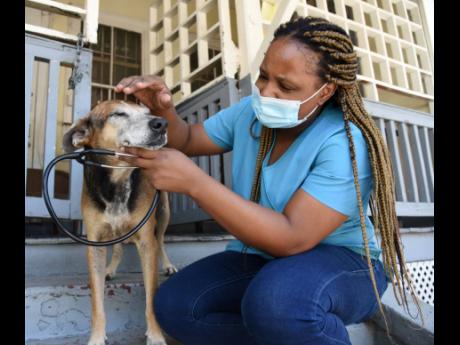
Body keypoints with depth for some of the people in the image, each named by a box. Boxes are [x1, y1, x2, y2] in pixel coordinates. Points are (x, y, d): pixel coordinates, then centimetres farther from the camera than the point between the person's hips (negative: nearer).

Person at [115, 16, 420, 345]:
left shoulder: (345, 145, -24)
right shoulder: (251, 112, -4)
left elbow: (291, 239, -32)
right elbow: (187, 141, 6)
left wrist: (193, 181, -38)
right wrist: (162, 109, -18)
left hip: (341, 264, -5)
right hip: (260, 259, 6)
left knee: (277, 302, -39)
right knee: (173, 305, -12)